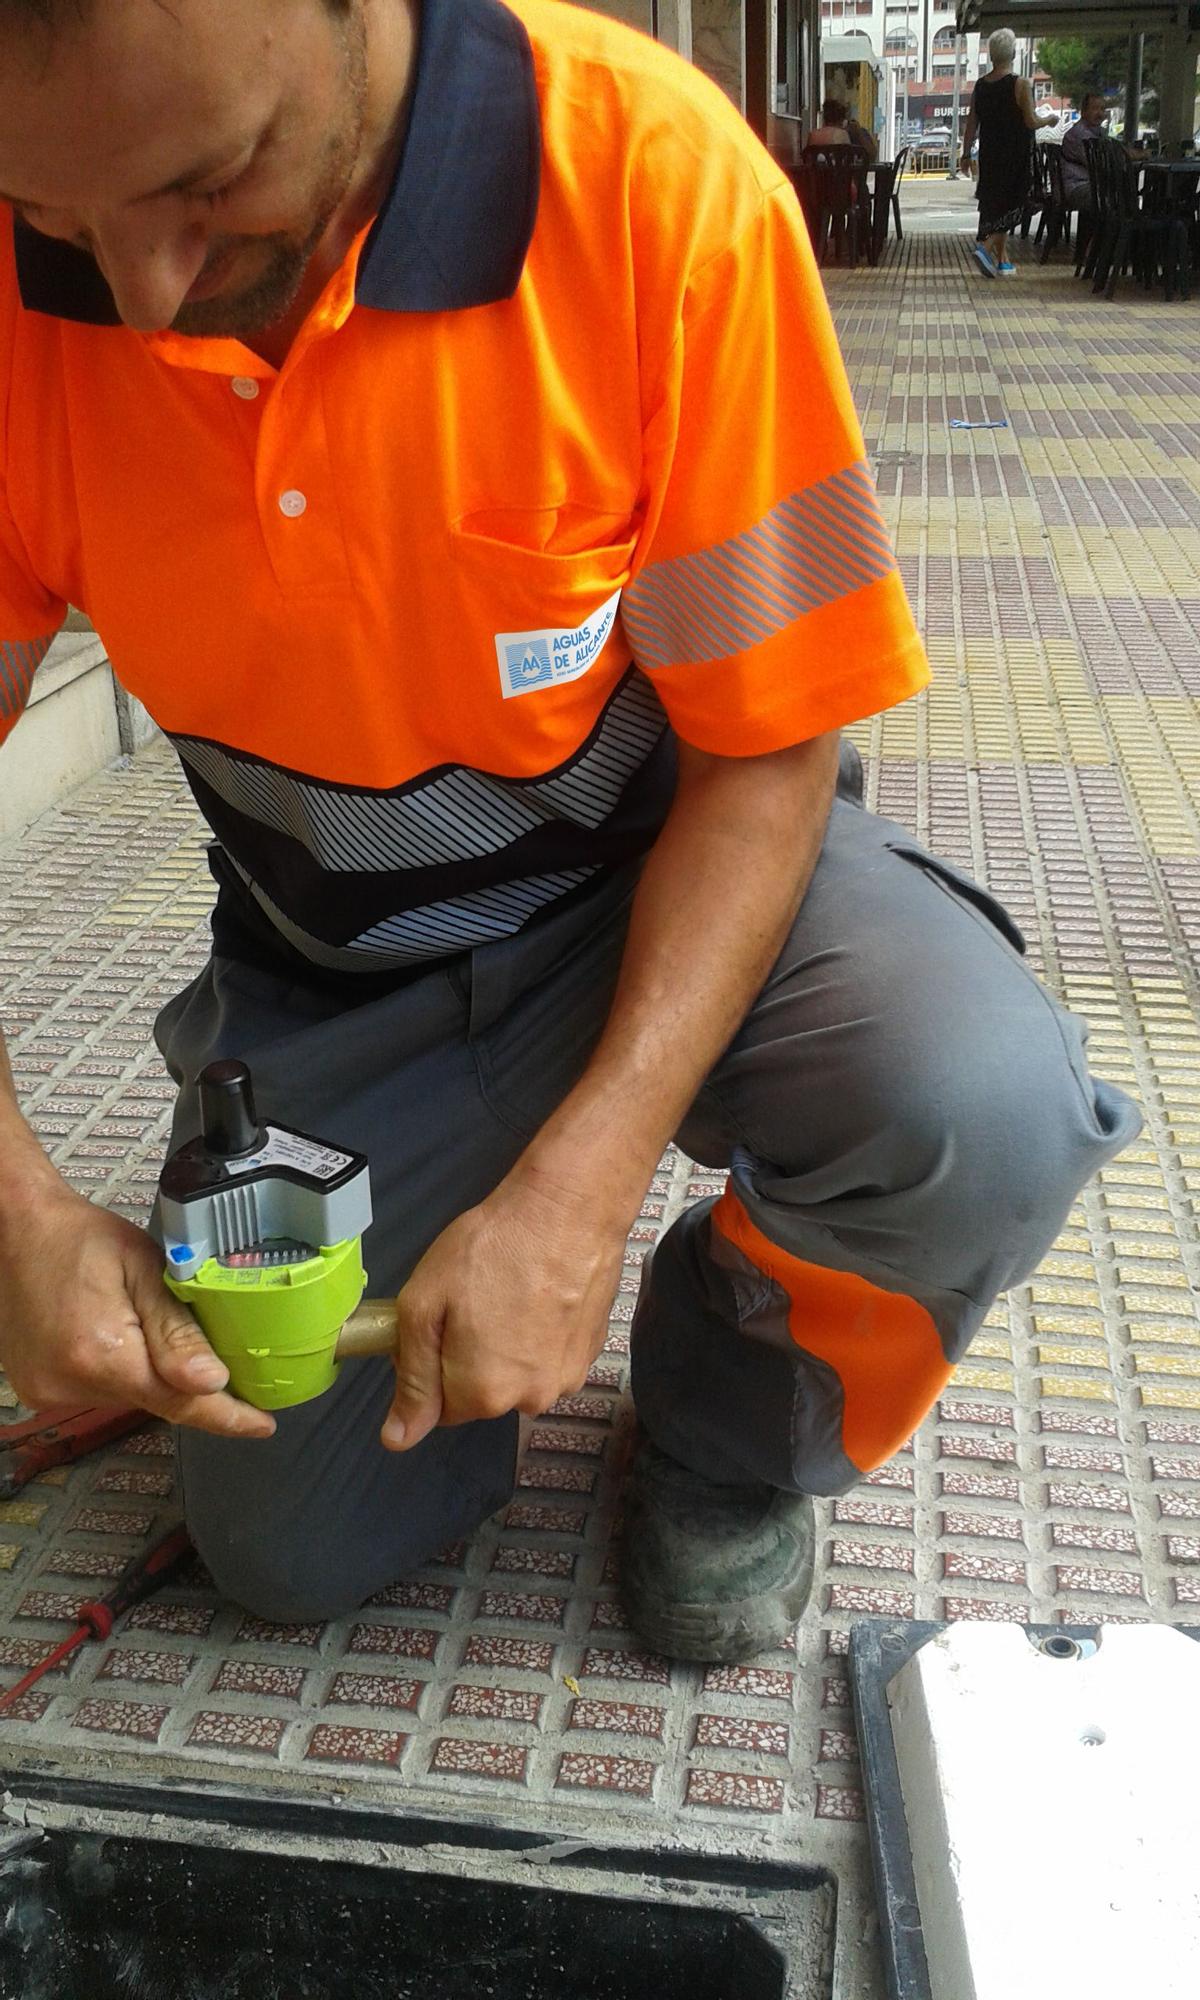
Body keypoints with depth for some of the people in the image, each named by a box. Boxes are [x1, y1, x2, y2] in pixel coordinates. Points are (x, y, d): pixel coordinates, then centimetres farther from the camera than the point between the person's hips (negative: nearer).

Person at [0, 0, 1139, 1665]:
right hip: (331, 967, 2)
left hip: (681, 867, -1)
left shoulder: (652, 169, -25)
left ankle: (729, 1412, 3)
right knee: (290, 1550, 0)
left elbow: (764, 754, -19)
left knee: (988, 1117, -33)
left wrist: (578, 1187, -28)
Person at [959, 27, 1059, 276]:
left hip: (989, 156, 6)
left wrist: (966, 155, 14)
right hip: (1015, 157, -6)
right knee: (1012, 206, 1)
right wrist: (1049, 119, 7)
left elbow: (971, 124, 6)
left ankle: (1003, 261, 18)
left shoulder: (980, 86, 3)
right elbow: (1031, 122, -13)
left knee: (993, 203, 14)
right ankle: (986, 246, -20)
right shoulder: (1020, 84, -13)